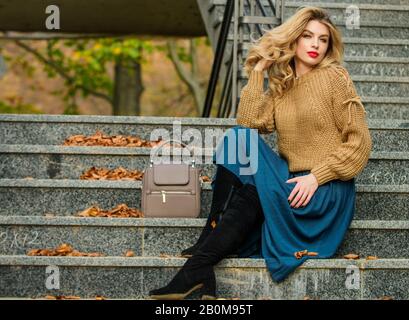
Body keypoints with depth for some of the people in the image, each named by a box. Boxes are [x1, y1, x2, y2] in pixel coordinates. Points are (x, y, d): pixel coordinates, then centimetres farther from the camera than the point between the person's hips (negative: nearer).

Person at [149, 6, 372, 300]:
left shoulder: (334, 77, -2)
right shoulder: (280, 86, 13)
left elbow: (360, 142, -7)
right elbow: (249, 122, -3)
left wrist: (316, 177, -16)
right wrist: (257, 73, -1)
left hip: (327, 192, -5)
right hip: (291, 181, 5)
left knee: (251, 194, -27)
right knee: (240, 137, -16)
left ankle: (198, 266, -23)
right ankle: (208, 241, -23)